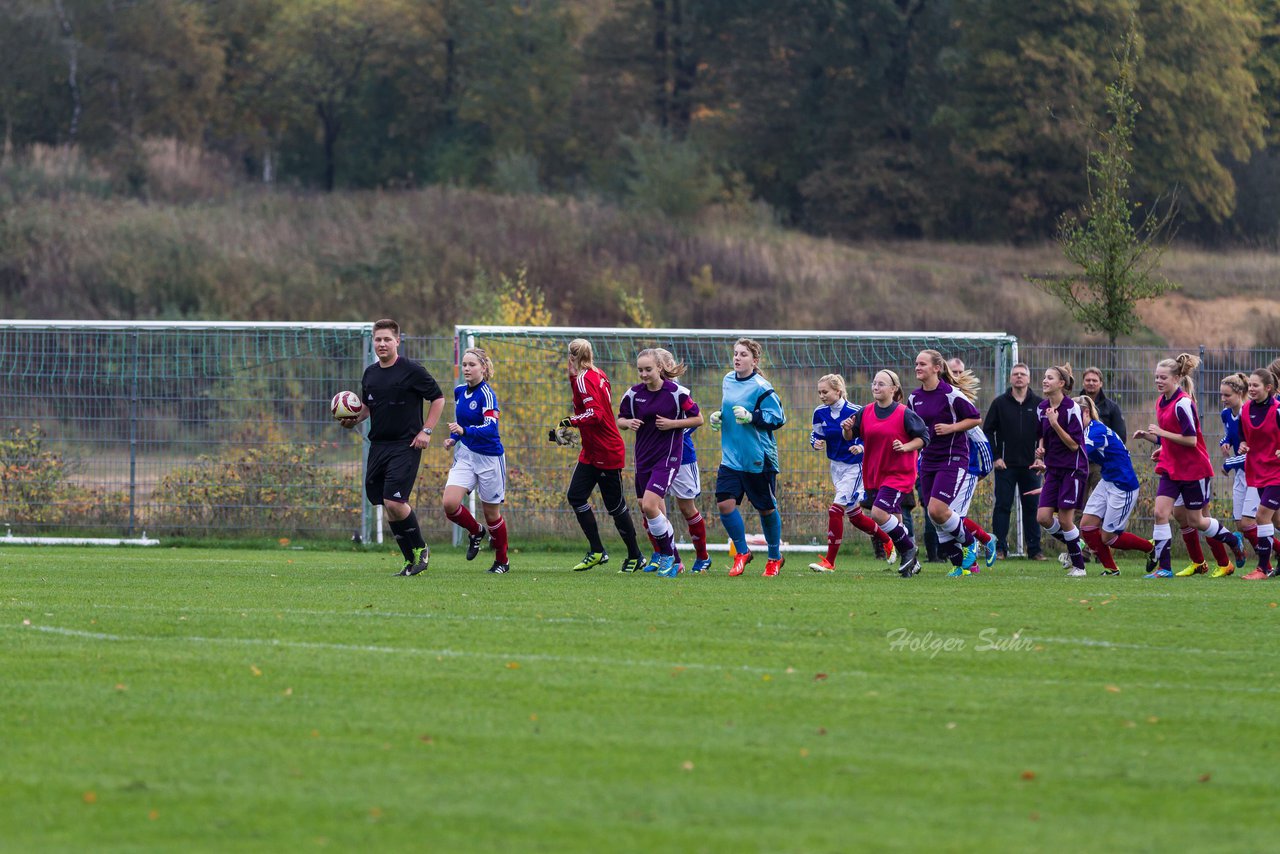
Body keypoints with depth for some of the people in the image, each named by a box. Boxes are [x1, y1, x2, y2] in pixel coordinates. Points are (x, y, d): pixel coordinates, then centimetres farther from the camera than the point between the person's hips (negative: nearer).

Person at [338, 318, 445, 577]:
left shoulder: (412, 371, -8)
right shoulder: (370, 373, 10)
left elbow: (438, 398, -2)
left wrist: (426, 431, -9)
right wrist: (354, 419, 4)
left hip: (405, 446, -7)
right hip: (378, 446, 7)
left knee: (394, 502, -17)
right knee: (387, 506, 4)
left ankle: (420, 548, 4)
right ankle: (412, 560, 13)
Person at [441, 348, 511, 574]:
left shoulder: (486, 394, -16)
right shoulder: (459, 391, 5)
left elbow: (490, 428, -27)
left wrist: (464, 431, -42)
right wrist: (453, 438, 5)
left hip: (489, 458, -6)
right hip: (464, 455, 6)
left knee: (492, 513, 6)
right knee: (449, 504, -14)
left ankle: (502, 561, 26)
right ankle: (475, 532, 16)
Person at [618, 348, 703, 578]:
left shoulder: (676, 393, -9)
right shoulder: (634, 393, 2)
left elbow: (698, 419, -1)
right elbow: (620, 419, 12)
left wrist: (672, 423, -14)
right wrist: (628, 423, -11)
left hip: (668, 456, -5)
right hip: (643, 457, 6)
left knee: (649, 506, -21)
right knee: (655, 513, 9)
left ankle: (668, 555, -5)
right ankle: (672, 562, 24)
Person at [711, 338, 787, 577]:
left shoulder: (761, 387, -14)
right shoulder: (728, 381, 7)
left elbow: (778, 418, -15)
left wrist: (751, 417, -26)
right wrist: (719, 416, 5)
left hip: (758, 459, -6)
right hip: (732, 456, 6)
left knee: (766, 509, 8)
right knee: (725, 502, -9)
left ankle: (775, 557, 28)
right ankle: (741, 553, 9)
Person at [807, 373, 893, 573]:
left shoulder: (855, 412, -18)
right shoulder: (820, 413, -2)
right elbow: (815, 435, 10)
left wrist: (861, 447, -27)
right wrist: (816, 443, -13)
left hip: (855, 467, -7)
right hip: (836, 465, 7)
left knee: (836, 509, -16)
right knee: (855, 515, 16)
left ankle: (829, 562, -12)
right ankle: (887, 541, 39)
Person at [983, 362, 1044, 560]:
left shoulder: (1038, 404, 5)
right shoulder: (1000, 403, 3)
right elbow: (987, 431, 5)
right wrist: (995, 456, -3)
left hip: (1030, 465, 1)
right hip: (1005, 465, -1)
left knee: (1032, 507, 4)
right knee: (1002, 506, -1)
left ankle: (1034, 549, 9)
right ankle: (999, 548, 1)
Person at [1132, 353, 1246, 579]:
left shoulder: (1183, 404, -19)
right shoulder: (1162, 402, 7)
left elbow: (1191, 440, -22)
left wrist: (1162, 432, -23)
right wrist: (1147, 435, 1)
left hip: (1194, 470, -7)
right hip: (1171, 469, 7)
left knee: (1196, 521, 5)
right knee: (1160, 512, -8)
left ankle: (1233, 539, 31)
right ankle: (1163, 567, -6)